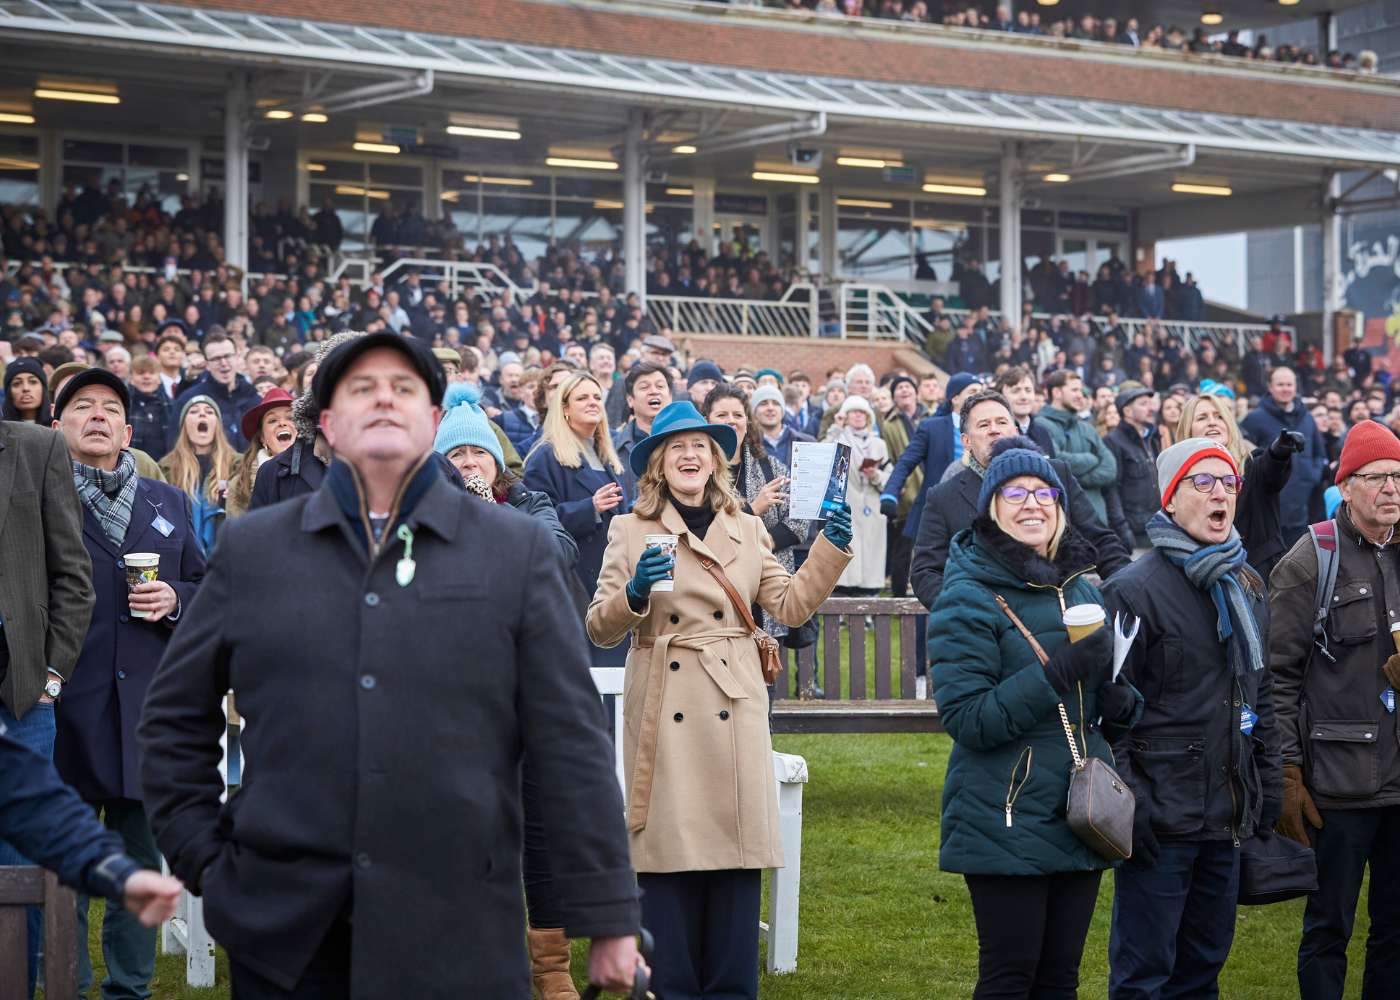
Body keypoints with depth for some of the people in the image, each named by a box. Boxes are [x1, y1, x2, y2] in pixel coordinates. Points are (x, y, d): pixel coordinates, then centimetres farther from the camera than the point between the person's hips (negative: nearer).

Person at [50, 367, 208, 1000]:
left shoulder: (168, 503, 16)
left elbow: (206, 588, 19)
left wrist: (175, 600, -2)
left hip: (146, 711, 4)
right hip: (66, 711, -4)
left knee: (140, 867, 9)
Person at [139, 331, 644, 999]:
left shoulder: (518, 551, 5)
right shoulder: (251, 549, 9)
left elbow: (572, 742, 1)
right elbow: (174, 718, 16)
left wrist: (607, 917, -1)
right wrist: (203, 859, 6)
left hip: (456, 939, -1)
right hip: (284, 938, 1)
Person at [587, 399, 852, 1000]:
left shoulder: (747, 531, 14)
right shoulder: (631, 532, 5)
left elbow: (791, 606, 6)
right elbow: (600, 630, 0)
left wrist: (831, 548, -4)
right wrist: (634, 594, -19)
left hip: (734, 719, 2)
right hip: (666, 719, -2)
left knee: (738, 862, 2)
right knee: (668, 865, -2)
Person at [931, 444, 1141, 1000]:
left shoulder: (1083, 589, 11)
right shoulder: (968, 597, -9)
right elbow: (966, 719, -16)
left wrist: (1120, 703, -2)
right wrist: (1059, 674, -23)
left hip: (1080, 817, 6)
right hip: (1007, 823, -6)